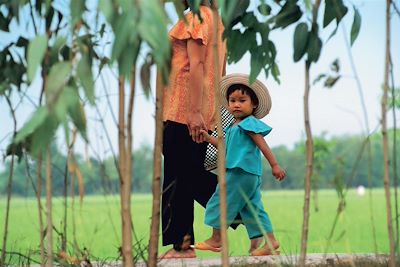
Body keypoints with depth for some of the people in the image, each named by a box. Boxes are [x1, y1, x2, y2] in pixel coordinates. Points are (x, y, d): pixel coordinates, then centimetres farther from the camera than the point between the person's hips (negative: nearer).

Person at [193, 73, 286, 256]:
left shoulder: (250, 123, -8)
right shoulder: (233, 127, 19)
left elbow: (262, 145, -13)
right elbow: (228, 148, 25)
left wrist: (274, 165, -16)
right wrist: (209, 139, 16)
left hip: (242, 172, -9)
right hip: (246, 174, 9)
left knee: (221, 201, -2)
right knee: (253, 208, 8)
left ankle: (216, 239, 6)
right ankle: (270, 241, 6)